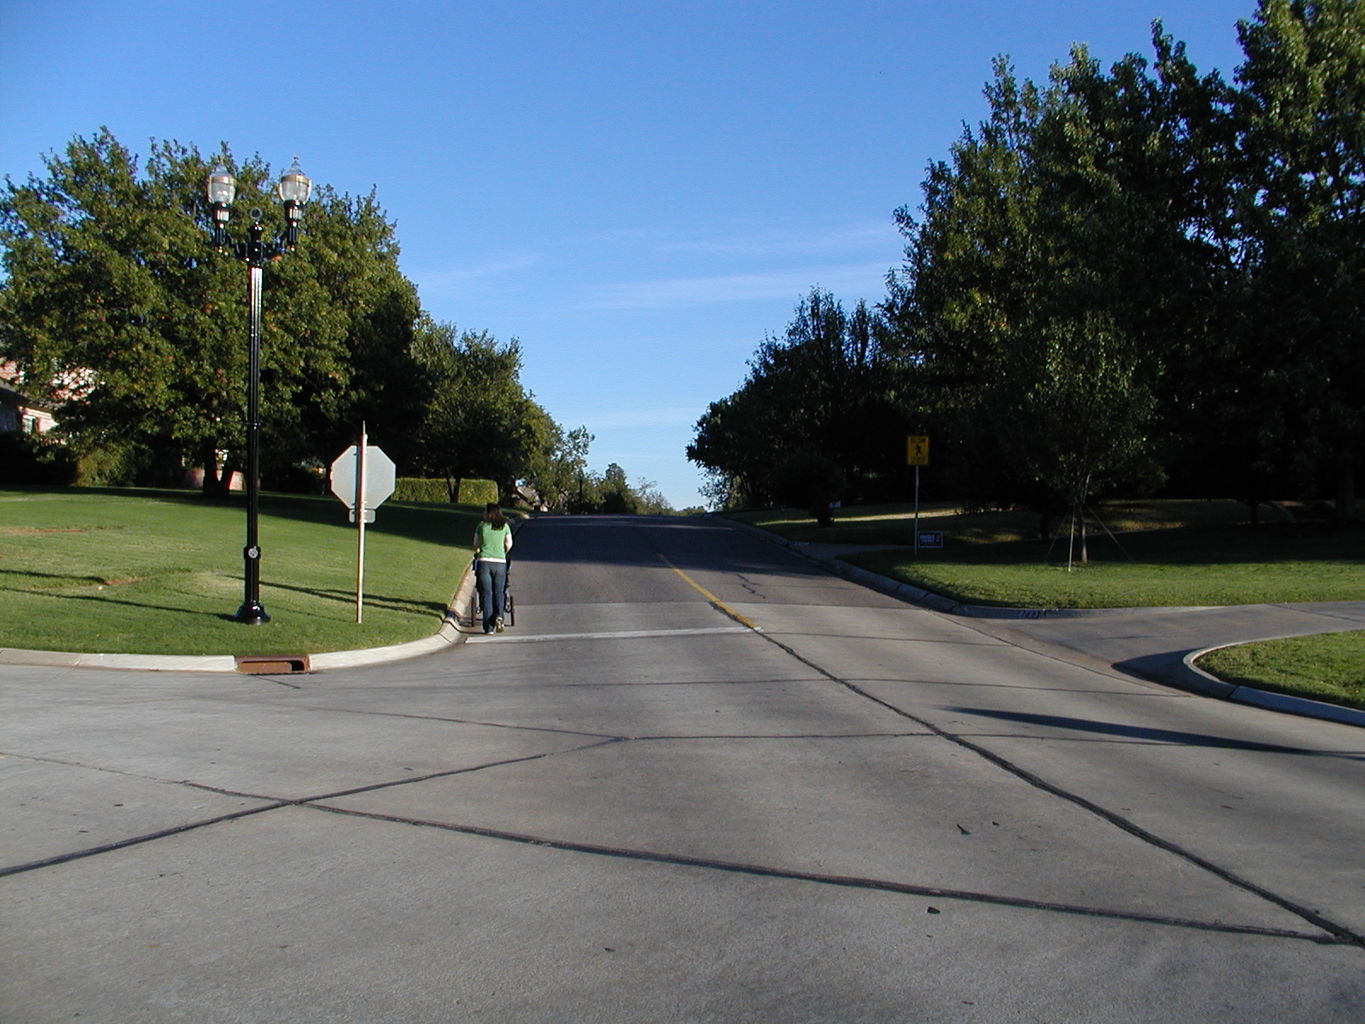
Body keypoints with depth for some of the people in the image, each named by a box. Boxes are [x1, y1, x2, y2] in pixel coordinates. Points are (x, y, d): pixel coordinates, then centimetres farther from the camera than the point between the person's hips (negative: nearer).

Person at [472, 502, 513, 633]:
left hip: (484, 562, -1)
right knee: (499, 593, 10)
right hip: (500, 563, 1)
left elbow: (476, 545, 14)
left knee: (486, 593, 2)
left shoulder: (482, 526, 5)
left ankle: (489, 626, -3)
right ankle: (498, 615, -17)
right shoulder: (504, 526, 7)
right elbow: (509, 544, 11)